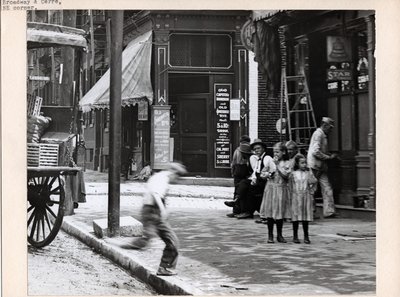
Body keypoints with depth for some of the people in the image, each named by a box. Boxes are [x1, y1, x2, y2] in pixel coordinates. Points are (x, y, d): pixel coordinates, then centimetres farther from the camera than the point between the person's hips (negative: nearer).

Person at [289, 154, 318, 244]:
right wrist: (291, 192, 0)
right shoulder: (293, 173, 0)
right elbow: (290, 184, 7)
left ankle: (306, 236, 8)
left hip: (306, 197, 1)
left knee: (305, 217, 3)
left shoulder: (309, 173, 5)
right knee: (296, 216, 2)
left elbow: (314, 182, 4)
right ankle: (295, 236, 10)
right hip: (296, 197, -1)